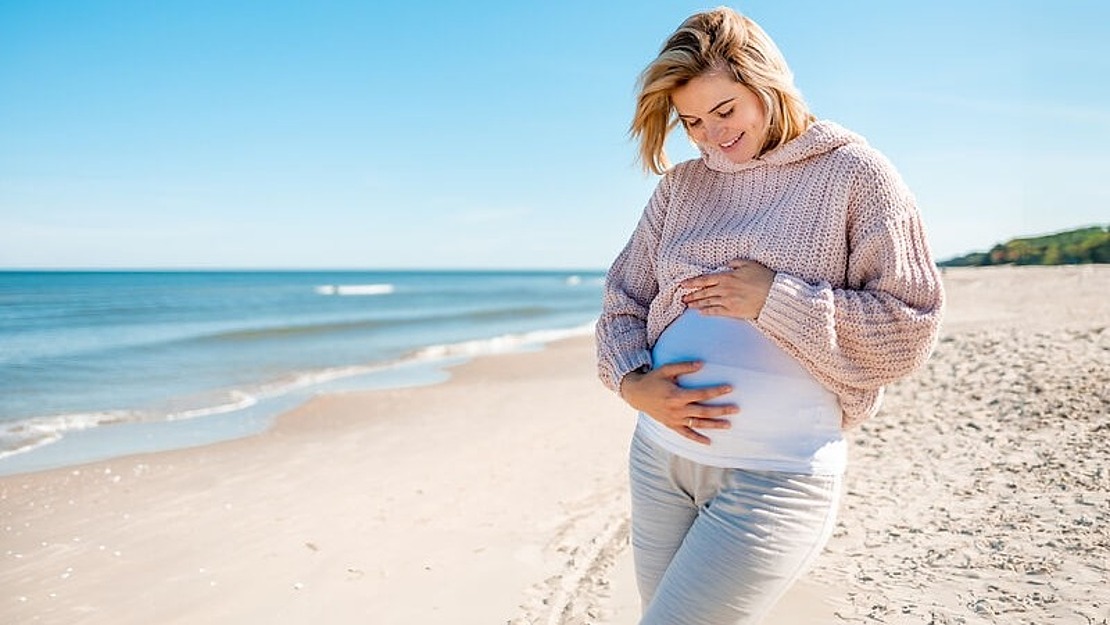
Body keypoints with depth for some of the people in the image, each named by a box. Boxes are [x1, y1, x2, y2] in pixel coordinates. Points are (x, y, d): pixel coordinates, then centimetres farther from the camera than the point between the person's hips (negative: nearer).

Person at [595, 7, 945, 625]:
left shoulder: (855, 174, -3)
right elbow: (624, 299, 12)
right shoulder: (681, 186, 9)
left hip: (779, 476, -5)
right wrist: (633, 382, -6)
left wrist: (776, 299, -15)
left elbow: (911, 328, -8)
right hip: (660, 456, 6)